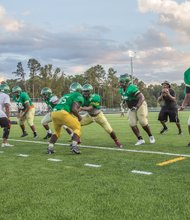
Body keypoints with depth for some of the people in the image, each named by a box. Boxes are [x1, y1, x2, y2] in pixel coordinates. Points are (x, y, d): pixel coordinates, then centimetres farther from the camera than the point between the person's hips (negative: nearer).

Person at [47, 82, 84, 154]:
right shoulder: (78, 96, 10)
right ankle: (74, 146, -8)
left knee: (57, 131, 29)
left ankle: (50, 148, 18)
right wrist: (79, 117, 11)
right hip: (63, 113, -7)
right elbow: (74, 109, -5)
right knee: (77, 128, 10)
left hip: (54, 113, 7)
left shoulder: (65, 95, 32)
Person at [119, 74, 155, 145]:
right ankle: (140, 139, 6)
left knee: (143, 123, -4)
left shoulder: (132, 88, -27)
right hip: (132, 108, 8)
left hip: (140, 105, -8)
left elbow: (141, 97, -29)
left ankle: (151, 136, 20)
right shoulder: (121, 90, 0)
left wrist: (136, 107, -38)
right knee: (132, 124, -3)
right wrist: (129, 107, 16)